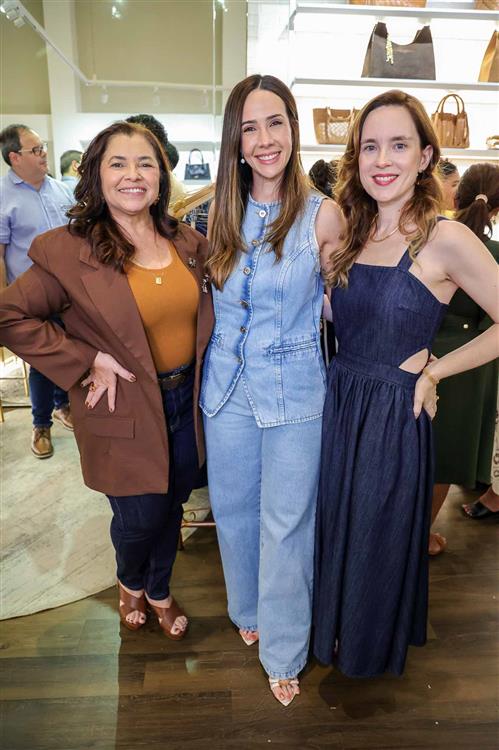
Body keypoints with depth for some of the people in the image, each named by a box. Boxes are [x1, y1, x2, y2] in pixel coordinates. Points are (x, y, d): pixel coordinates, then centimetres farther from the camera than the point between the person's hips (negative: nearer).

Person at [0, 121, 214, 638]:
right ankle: (130, 582, 47)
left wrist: (201, 371, 2)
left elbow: (205, 312, 16)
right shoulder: (67, 251, -14)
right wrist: (85, 362, -16)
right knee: (140, 519, 9)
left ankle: (159, 591, 49)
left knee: (172, 508, 20)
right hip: (126, 412, -4)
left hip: (187, 400, 5)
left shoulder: (188, 243, 1)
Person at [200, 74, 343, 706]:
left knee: (285, 524, 8)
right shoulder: (221, 213, 4)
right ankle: (247, 610, 47)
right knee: (234, 510, 18)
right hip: (228, 386, 4)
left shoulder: (323, 214, -8)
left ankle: (283, 650, 32)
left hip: (295, 391, -4)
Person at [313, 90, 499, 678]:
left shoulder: (445, 240, -14)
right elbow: (335, 316, 9)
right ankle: (333, 632, 50)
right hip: (336, 403, 5)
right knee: (334, 528, 20)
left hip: (394, 414, -5)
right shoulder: (350, 236, 4)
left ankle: (372, 649, 46)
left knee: (378, 542, 15)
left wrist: (433, 370, -11)